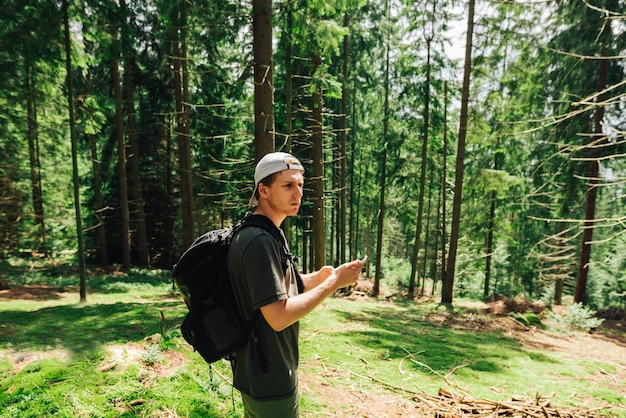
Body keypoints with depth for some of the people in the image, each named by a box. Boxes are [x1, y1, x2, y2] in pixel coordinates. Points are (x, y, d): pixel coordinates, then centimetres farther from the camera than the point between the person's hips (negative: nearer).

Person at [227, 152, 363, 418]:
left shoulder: (269, 235, 7)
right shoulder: (260, 241, -26)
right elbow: (278, 317, -28)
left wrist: (317, 278, -4)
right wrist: (334, 283, -23)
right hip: (269, 381, -9)